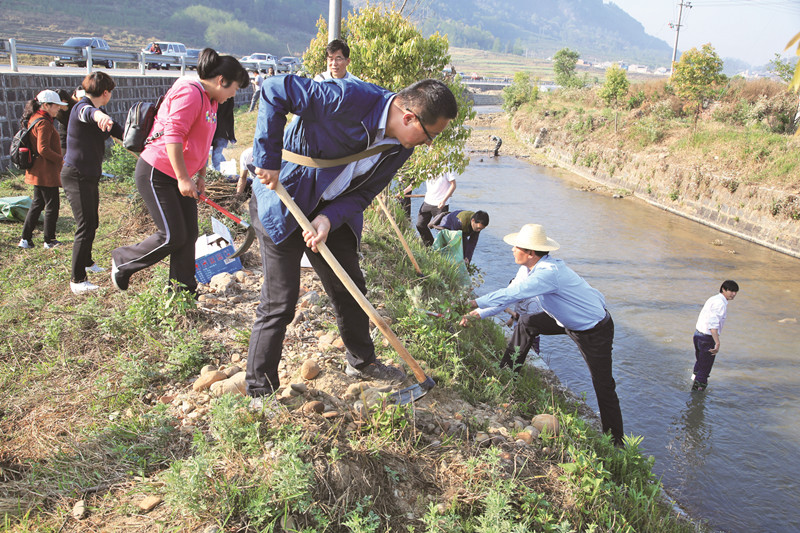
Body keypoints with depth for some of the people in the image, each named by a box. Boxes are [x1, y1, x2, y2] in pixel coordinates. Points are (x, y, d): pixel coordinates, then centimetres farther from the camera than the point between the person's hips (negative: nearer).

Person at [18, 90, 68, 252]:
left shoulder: (34, 120, 12)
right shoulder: (43, 123, -18)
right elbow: (43, 149, -24)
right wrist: (61, 160, -17)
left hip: (37, 171, 10)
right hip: (46, 173, -10)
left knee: (37, 204, 17)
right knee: (52, 205, 1)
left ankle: (26, 239, 20)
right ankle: (49, 240, 11)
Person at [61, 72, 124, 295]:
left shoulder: (99, 112, 12)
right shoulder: (82, 108, -19)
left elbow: (118, 130, 21)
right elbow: (88, 113, -44)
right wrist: (99, 115, -67)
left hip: (90, 176, 10)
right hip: (76, 176, -10)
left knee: (92, 223, 23)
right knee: (85, 227, -12)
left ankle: (87, 262, 44)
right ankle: (77, 280, -6)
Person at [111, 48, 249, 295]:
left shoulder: (211, 101, 14)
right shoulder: (190, 93, -18)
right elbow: (173, 136, -26)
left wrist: (201, 176, 18)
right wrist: (183, 178, -26)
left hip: (180, 176, 10)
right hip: (157, 173, -10)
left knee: (189, 235, 6)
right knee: (172, 236, -8)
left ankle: (184, 292, 16)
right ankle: (122, 261, 15)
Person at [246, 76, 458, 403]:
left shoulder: (401, 146, -6)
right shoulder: (349, 98, -30)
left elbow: (363, 192, -3)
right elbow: (275, 91, -26)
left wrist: (329, 219, -21)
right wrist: (268, 160, -26)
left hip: (333, 212, 7)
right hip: (282, 202, -7)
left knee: (350, 289, 16)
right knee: (279, 303, -4)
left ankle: (361, 362, 39)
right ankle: (261, 392, 13)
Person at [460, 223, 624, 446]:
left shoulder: (549, 272, -35)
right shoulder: (529, 268, -6)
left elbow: (510, 295, -35)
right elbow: (509, 295, 3)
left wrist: (474, 303, -27)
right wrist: (478, 314, -4)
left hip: (596, 330, -9)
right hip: (566, 320, 9)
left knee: (604, 387, -3)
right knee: (526, 323, 6)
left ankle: (616, 442, 10)